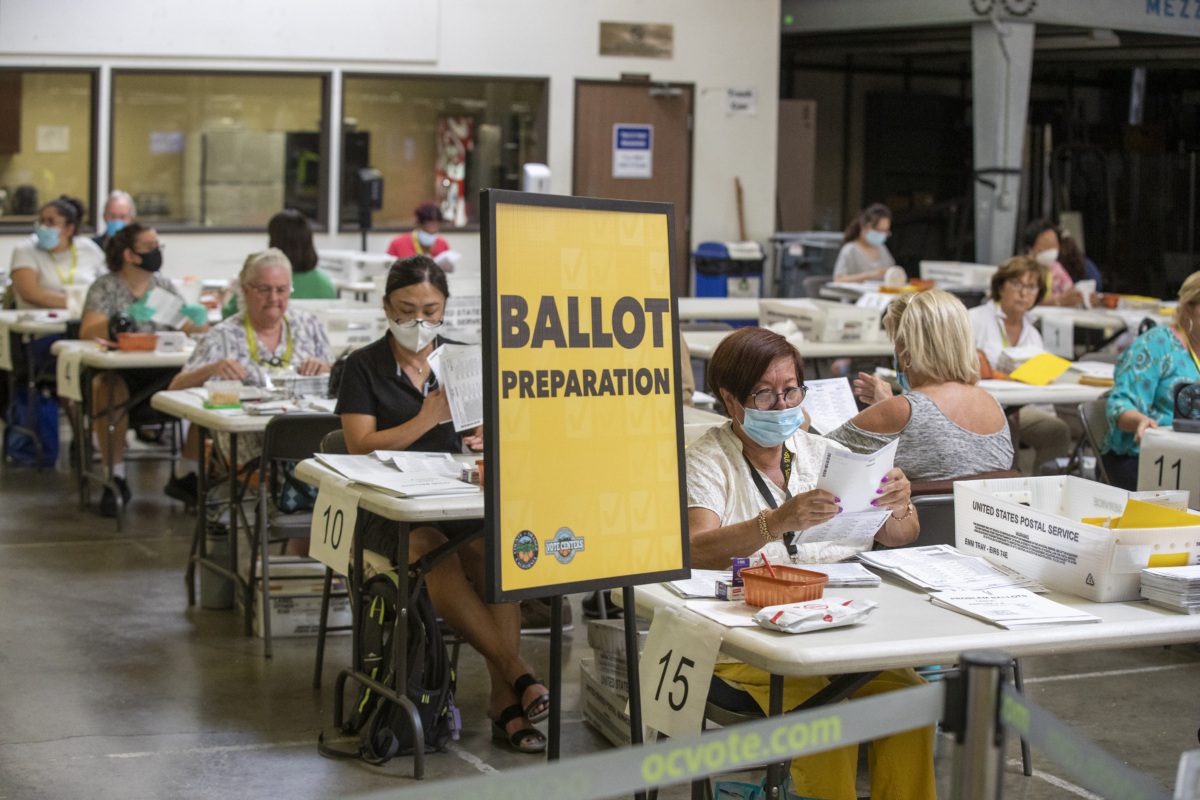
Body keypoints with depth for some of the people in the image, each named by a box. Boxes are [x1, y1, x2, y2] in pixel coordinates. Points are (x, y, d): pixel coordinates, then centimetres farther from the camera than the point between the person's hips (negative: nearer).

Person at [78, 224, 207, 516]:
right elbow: (87, 333, -11)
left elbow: (193, 330, 13)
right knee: (108, 389, -39)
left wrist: (196, 322, -11)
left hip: (165, 371, 3)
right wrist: (124, 320, -28)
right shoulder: (105, 287, 4)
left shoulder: (164, 285, 16)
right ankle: (116, 475, -25)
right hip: (119, 370, -3)